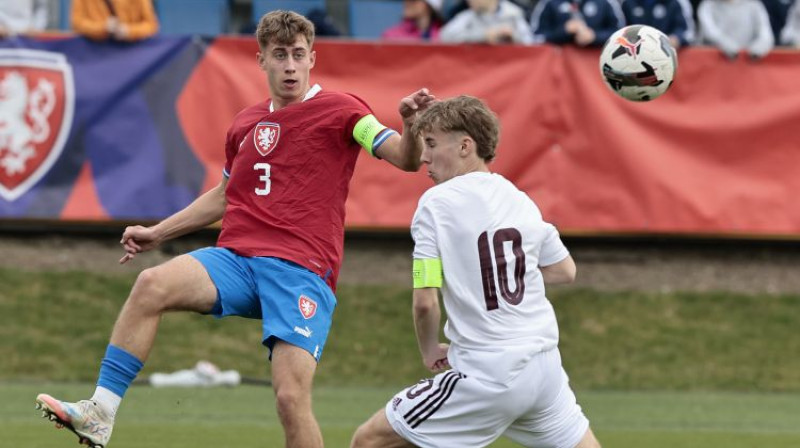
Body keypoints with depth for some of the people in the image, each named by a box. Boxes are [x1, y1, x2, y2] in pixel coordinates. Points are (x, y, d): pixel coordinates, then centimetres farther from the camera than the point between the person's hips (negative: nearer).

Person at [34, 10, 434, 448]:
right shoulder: (245, 124, 19)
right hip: (236, 258, 4)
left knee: (291, 397, -19)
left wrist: (410, 126, -29)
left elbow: (405, 159, -7)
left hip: (301, 270, -4)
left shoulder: (340, 111, 3)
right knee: (152, 285, -24)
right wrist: (158, 232, 29)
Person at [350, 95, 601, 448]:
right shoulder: (520, 200, 10)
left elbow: (425, 302, -12)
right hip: (544, 364, 6)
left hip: (487, 376, -6)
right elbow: (565, 271, 23)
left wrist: (430, 351, 5)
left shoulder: (436, 202, -7)